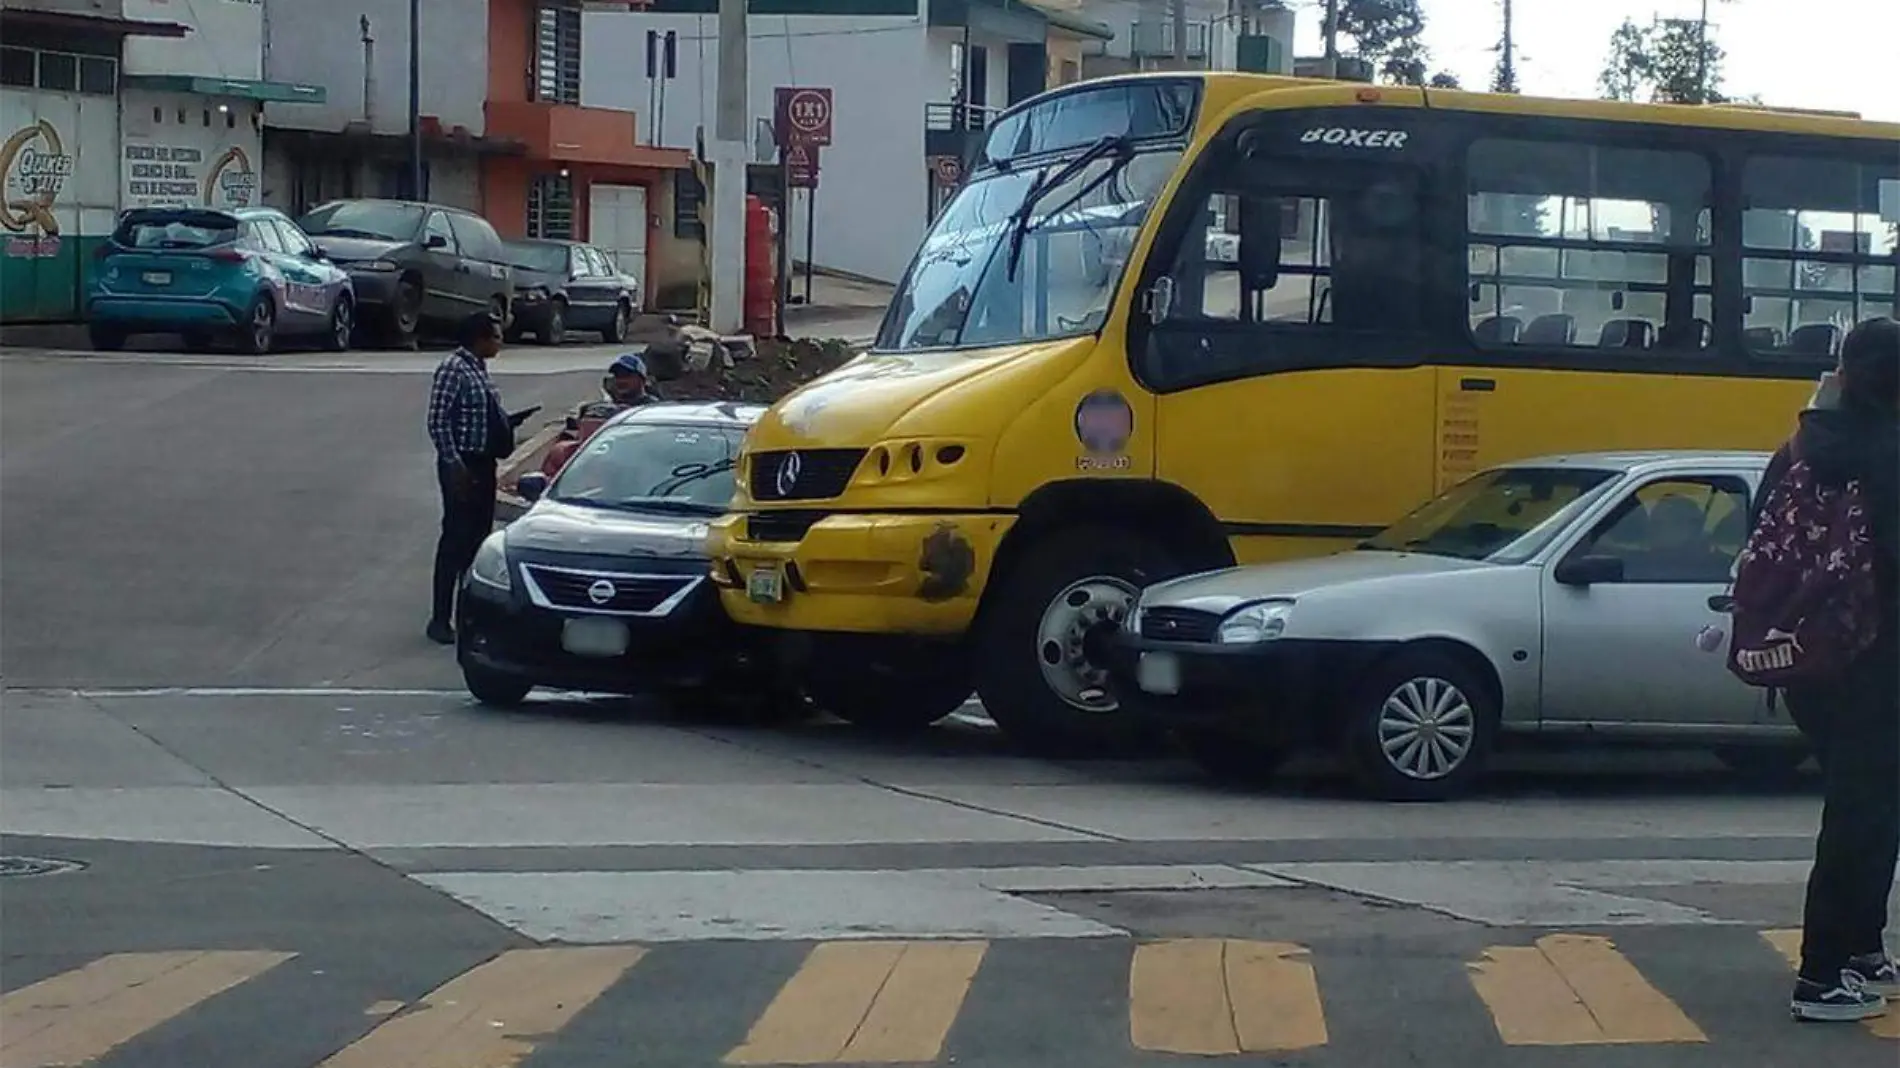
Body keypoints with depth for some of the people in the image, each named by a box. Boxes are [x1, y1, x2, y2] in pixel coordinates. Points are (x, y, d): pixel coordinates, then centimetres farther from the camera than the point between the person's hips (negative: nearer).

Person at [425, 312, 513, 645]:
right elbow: (438, 422, -20)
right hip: (463, 466, -9)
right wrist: (454, 464, -22)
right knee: (456, 540, -7)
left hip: (483, 463, 9)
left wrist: (508, 423, 8)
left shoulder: (479, 369, 12)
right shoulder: (453, 369, -16)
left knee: (478, 538, 13)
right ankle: (440, 619, -4)